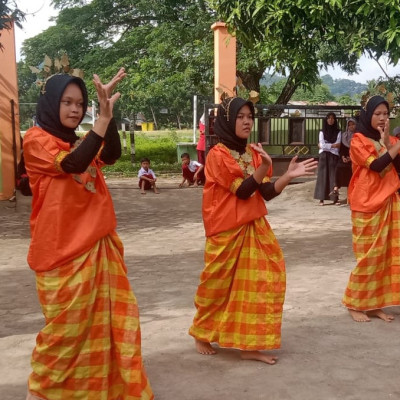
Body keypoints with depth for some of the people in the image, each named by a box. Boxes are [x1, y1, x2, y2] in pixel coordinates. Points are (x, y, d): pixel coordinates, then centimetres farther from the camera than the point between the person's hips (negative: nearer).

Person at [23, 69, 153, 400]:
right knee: (66, 326, 2)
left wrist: (109, 114, -20)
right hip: (63, 250, -7)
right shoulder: (37, 139, -6)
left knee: (106, 320, 10)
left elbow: (111, 155, -6)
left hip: (97, 245, 7)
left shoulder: (78, 143, 15)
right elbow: (73, 164, -25)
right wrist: (104, 117, -29)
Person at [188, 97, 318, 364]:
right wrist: (265, 166, -28)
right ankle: (201, 336, 28)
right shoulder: (218, 155, -11)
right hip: (226, 231, -6)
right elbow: (243, 191, -17)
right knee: (218, 285, 5)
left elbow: (266, 193, 3)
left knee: (264, 280, 1)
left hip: (255, 228, 6)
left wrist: (289, 175, -11)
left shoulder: (254, 153, 8)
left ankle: (251, 345, 10)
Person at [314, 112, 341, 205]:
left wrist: (326, 146, -7)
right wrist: (333, 145, -6)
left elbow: (337, 147, -4)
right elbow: (322, 145, -3)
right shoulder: (322, 132, 9)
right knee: (323, 176, -3)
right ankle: (321, 199, -6)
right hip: (324, 156, 1)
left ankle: (335, 198, -7)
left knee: (333, 176, -6)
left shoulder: (338, 132, 6)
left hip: (334, 157, -1)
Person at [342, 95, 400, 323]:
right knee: (368, 256, -4)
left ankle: (375, 304, 14)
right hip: (368, 204, -6)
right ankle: (355, 304, 8)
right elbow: (377, 165, -18)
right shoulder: (359, 140, -5)